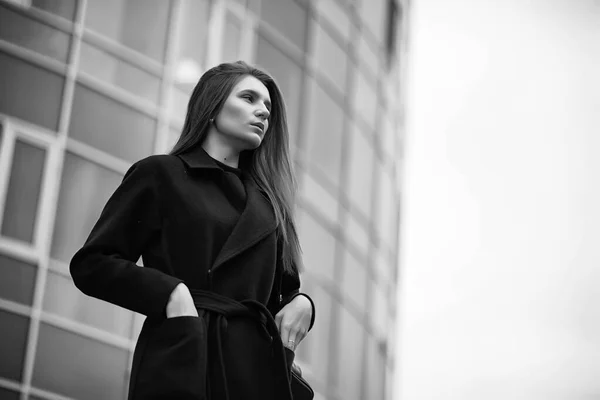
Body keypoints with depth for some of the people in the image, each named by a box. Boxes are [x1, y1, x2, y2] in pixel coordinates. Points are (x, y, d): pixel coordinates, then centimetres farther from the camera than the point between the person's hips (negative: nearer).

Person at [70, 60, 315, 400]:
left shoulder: (267, 200, 22)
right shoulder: (160, 175, 7)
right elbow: (91, 263, 1)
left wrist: (302, 303, 1)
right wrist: (170, 292, -13)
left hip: (260, 368, 5)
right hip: (182, 361, -5)